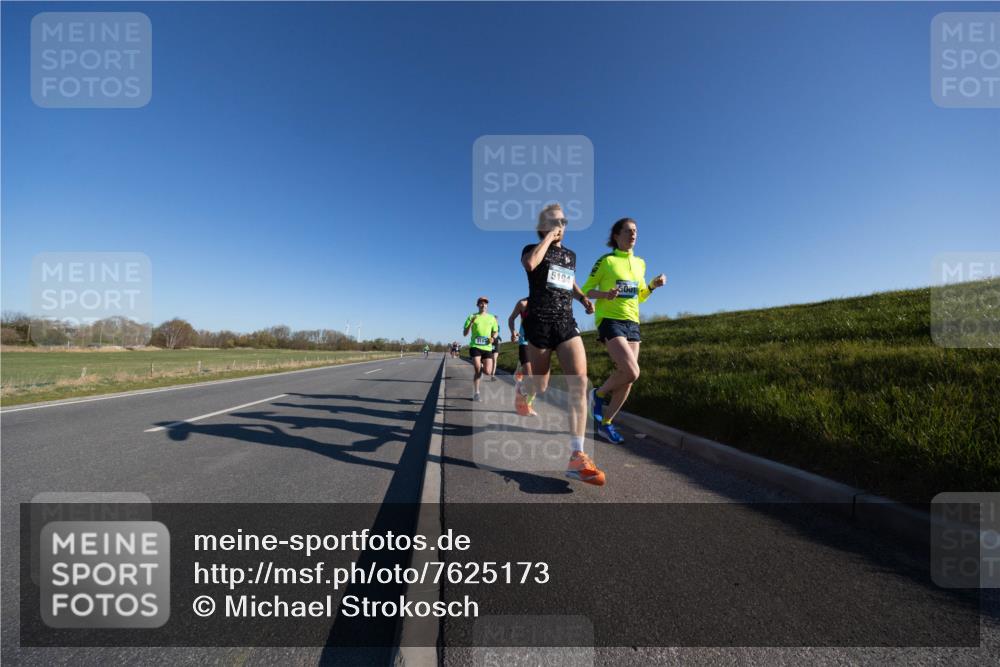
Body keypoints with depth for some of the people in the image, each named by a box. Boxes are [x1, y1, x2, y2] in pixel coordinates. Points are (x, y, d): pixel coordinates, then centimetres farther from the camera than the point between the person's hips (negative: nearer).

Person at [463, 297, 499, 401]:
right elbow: (464, 334, 0)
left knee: (487, 371, -6)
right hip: (475, 346, -2)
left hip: (487, 348, 3)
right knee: (477, 370, -10)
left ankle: (480, 367, 32)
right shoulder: (472, 317, 3)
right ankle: (476, 393, 8)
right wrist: (471, 323, -16)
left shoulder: (492, 318, 11)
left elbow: (496, 332, 19)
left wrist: (493, 338, -4)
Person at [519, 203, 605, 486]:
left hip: (567, 323, 4)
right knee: (539, 387, 6)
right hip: (539, 323, -4)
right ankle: (522, 388, 46)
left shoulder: (570, 255, 20)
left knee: (579, 382, -16)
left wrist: (583, 298, 16)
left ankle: (577, 457, -17)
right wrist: (549, 237, -7)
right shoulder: (532, 249, 5)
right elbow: (530, 264, -21)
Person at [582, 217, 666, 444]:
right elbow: (586, 290, -2)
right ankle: (599, 394, 8)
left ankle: (605, 423, 16)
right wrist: (605, 294, -20)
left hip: (632, 322, 7)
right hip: (610, 320, -7)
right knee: (631, 372, -22)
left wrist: (653, 285, 5)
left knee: (626, 378, 2)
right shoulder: (606, 261, -3)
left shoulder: (639, 263, 16)